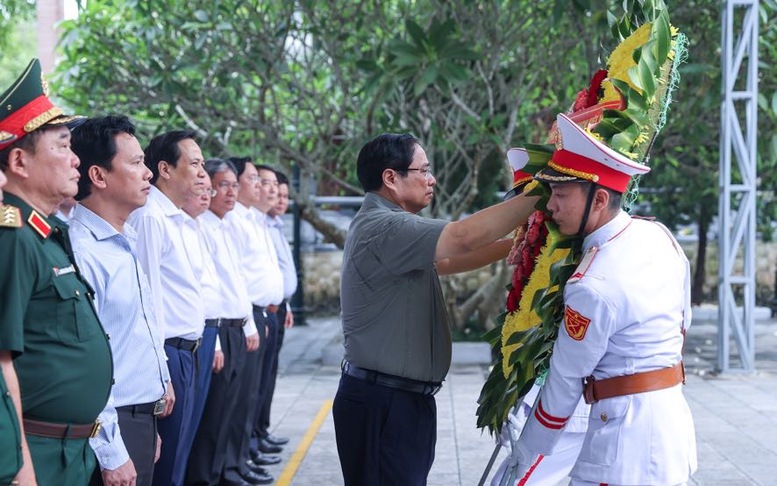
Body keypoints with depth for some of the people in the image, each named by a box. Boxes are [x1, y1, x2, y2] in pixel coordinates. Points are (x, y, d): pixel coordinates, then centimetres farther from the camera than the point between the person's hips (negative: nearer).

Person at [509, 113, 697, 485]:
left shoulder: (592, 287, -21)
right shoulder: (660, 235, 1)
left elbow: (565, 383, -11)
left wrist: (527, 453, 2)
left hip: (625, 437, -9)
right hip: (674, 415, 9)